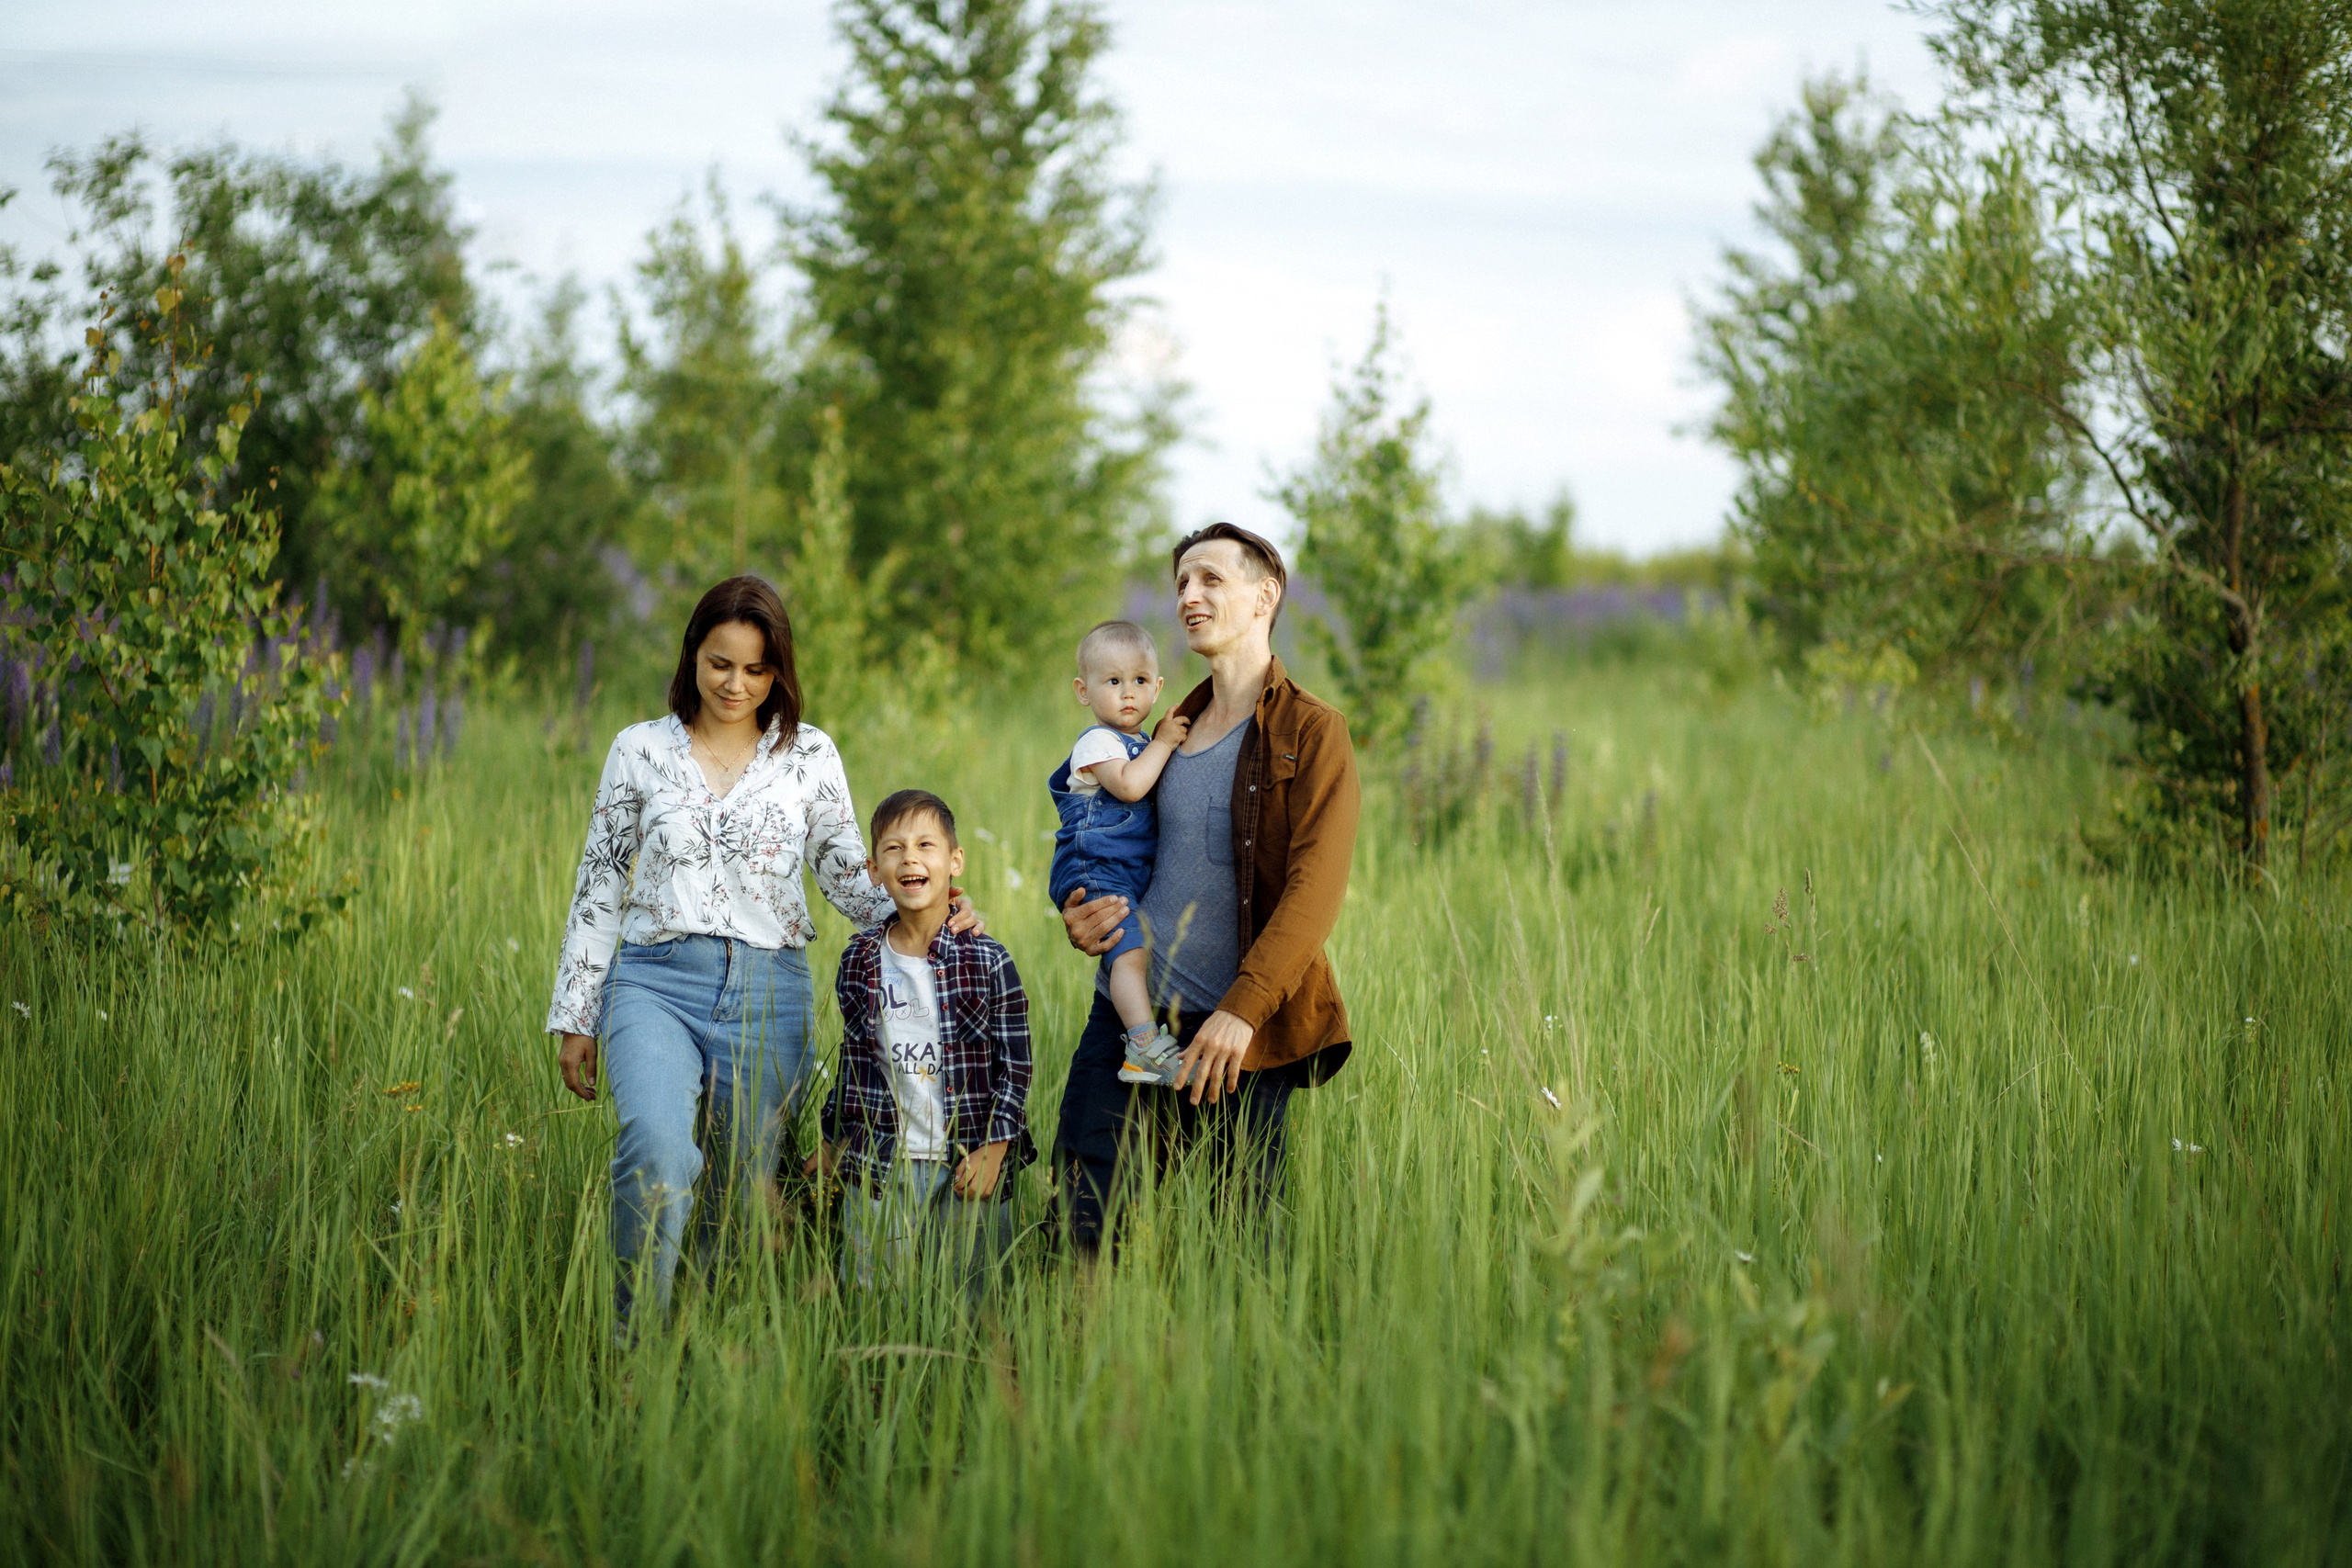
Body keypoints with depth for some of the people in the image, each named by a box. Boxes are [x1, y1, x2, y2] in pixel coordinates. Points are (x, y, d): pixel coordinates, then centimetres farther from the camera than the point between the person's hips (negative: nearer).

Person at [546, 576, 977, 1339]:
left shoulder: (809, 755, 9)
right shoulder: (641, 749, 8)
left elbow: (848, 876, 10)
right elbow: (599, 888, 11)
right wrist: (574, 1016, 8)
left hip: (767, 991, 2)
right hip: (656, 981, -2)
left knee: (743, 1188, 3)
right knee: (658, 1145, -28)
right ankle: (635, 1340, -20)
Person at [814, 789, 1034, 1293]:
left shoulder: (988, 963, -4)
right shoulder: (860, 961, 5)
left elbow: (1016, 1067, -2)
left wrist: (994, 1148, -8)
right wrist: (833, 1138, 17)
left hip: (968, 1170, -2)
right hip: (877, 1171, 2)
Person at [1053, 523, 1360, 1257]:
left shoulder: (1312, 732, -2)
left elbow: (1315, 891, -13)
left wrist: (1242, 1009, -24)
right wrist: (1079, 916, 7)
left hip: (1242, 1033, -5)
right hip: (1128, 1011, 6)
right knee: (1080, 1221, -1)